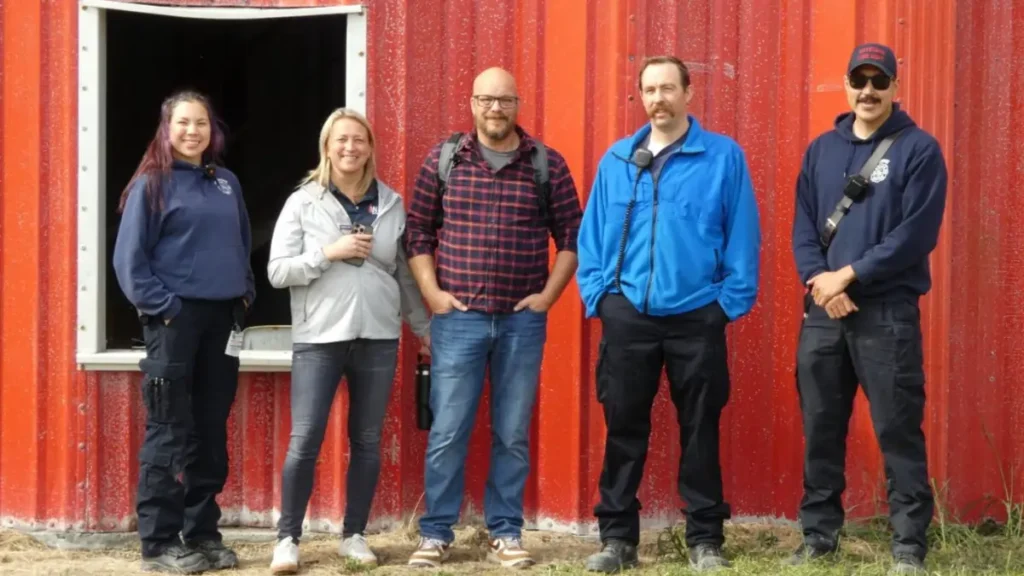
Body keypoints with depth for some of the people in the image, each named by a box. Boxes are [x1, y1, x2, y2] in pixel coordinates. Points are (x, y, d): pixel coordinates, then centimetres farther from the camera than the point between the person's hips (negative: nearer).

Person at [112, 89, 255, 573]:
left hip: (223, 319, 6)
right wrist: (162, 306, -14)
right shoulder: (152, 185, -5)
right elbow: (129, 259, -8)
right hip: (175, 319, -6)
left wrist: (245, 293, 9)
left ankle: (202, 533, 18)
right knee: (170, 433, -4)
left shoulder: (227, 183, 12)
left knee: (211, 432, 9)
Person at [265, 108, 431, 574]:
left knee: (367, 441, 8)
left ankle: (353, 535, 20)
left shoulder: (391, 204, 7)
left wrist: (424, 326, 14)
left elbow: (404, 274, 14)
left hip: (378, 337, 3)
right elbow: (277, 271, -5)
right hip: (319, 338, -3)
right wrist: (329, 253, -15)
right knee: (305, 440, -5)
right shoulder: (303, 203, 0)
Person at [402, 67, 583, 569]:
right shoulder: (442, 160, 3)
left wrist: (549, 294, -2)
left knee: (513, 434, 7)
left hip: (523, 320, 1)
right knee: (447, 432, 1)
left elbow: (570, 234, 5)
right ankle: (436, 532, 12)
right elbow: (418, 230, 6)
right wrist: (431, 292, -3)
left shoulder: (548, 164, 2)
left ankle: (505, 533, 16)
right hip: (457, 319, 0)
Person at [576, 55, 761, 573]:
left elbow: (743, 236, -3)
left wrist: (731, 300, -8)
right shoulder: (616, 159, 7)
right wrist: (598, 294, 0)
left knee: (699, 430, 6)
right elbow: (592, 235, 9)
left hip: (697, 316, -2)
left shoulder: (724, 156, -2)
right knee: (624, 427, 7)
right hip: (628, 315, 2)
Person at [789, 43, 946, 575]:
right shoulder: (821, 149, 12)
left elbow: (917, 233, -11)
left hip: (888, 312, -4)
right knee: (820, 429, 9)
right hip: (822, 311, 5)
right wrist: (819, 280, -10)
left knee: (898, 430, -3)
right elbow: (803, 225, 8)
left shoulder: (919, 149, -2)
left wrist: (850, 275, -14)